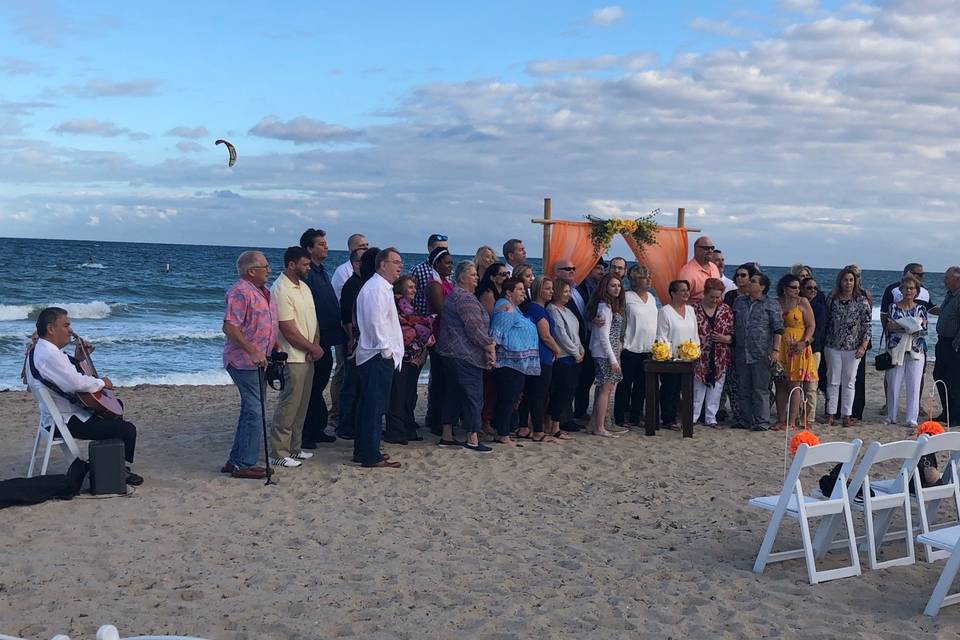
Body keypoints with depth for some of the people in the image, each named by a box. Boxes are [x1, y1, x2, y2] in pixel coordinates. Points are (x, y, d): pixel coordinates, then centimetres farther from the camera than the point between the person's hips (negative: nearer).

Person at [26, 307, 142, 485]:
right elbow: (76, 383, -34)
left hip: (60, 414, 12)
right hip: (65, 422, -12)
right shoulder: (48, 354, -25)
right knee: (127, 429, -20)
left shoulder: (41, 349, 10)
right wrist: (102, 382, -16)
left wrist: (77, 359, 7)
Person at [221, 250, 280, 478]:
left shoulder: (263, 292, 15)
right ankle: (244, 465, -2)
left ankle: (236, 460, 23)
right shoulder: (240, 292, -16)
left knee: (250, 411, 14)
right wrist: (253, 352, -28)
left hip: (258, 360, 10)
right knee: (253, 412, -9)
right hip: (243, 361, -10)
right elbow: (229, 327, -24)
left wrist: (275, 348, 16)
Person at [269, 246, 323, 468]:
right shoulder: (280, 290, -16)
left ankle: (293, 448, 24)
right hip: (292, 357, -9)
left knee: (301, 406, 14)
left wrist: (316, 345, -3)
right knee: (288, 406, -5)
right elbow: (289, 331, -19)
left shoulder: (304, 286, 13)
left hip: (307, 357, 9)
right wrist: (313, 349, -10)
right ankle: (278, 453, 3)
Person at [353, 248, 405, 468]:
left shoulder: (380, 287, 19)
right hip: (379, 356, -11)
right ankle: (371, 456, -4)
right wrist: (387, 350, -17)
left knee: (368, 406, 15)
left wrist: (389, 349, 20)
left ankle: (362, 450, 23)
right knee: (375, 407, -7)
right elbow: (377, 322, -22)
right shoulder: (377, 288, -15)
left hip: (370, 355, 11)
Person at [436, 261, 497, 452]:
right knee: (473, 394, -5)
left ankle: (446, 436, 17)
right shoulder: (465, 298, -15)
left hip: (451, 353, 11)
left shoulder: (453, 295, 18)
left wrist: (486, 346, 13)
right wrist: (489, 345, -11)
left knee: (453, 393, 13)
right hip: (466, 355, -11)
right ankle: (472, 439, -2)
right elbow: (474, 327, -21)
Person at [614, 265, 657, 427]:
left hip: (648, 349, 6)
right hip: (631, 348, -6)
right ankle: (620, 418, 8)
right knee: (626, 384, 0)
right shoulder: (627, 297, -7)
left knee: (641, 385, 10)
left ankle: (636, 417, 19)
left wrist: (655, 344, 16)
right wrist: (621, 342, -11)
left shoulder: (651, 297, 14)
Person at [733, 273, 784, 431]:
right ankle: (745, 420, 19)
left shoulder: (771, 305, -1)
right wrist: (733, 347, 13)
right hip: (741, 354, 5)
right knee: (744, 389, 10)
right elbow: (733, 324, 18)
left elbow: (778, 329, -4)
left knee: (761, 389, -1)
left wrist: (776, 350, -12)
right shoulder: (739, 302, 13)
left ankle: (762, 422, 5)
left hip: (761, 355, -5)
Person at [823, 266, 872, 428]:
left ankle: (847, 415, 10)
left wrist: (863, 346, -9)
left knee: (849, 382, 4)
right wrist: (823, 343, 5)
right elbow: (826, 322, 8)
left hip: (853, 348, -1)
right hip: (833, 347, 1)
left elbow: (867, 325, -2)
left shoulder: (861, 301, -1)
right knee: (833, 381, 4)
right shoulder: (832, 299, 4)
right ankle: (830, 414, 10)